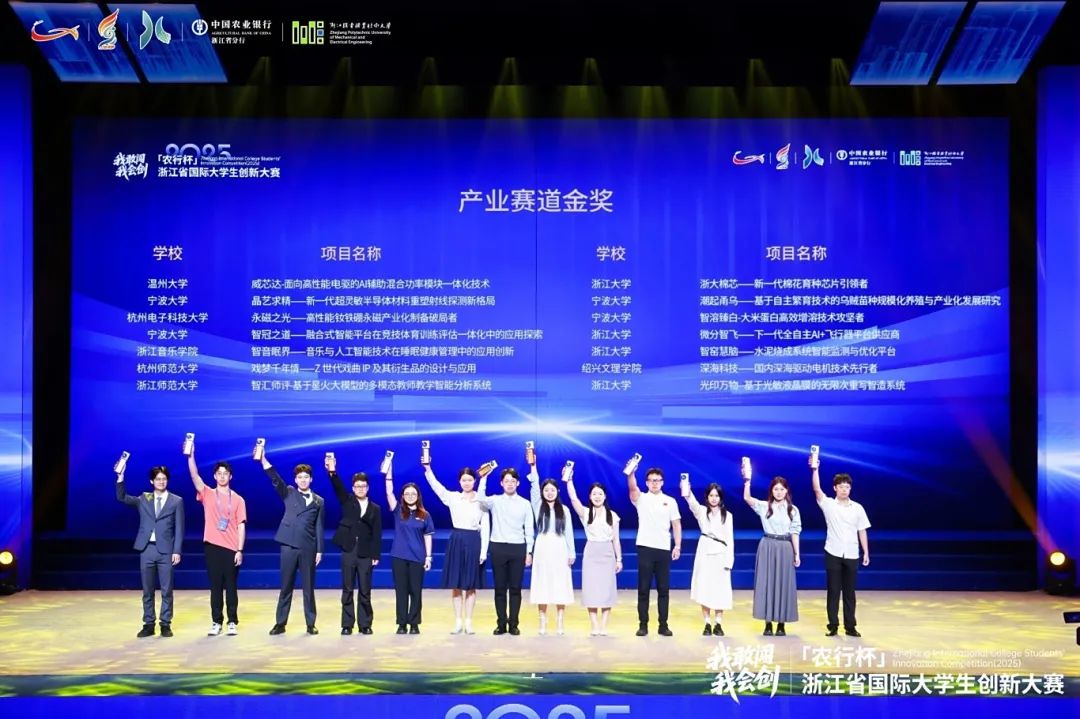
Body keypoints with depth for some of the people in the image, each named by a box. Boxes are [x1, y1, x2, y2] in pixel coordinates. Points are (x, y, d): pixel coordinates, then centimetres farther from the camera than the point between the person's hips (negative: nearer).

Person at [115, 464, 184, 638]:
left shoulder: (176, 501, 3)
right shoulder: (143, 498, 11)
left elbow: (179, 528, 0)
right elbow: (122, 498, 2)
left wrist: (177, 551, -7)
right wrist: (120, 478, -10)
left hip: (166, 550, -2)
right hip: (147, 549, 2)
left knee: (166, 590, 1)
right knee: (147, 590, 6)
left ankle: (165, 624, 9)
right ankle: (148, 624, 13)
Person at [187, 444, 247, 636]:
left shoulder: (238, 500, 5)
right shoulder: (207, 494, 6)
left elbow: (241, 526, 2)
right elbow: (194, 475, -9)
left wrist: (240, 550, -6)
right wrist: (191, 455, -22)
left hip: (231, 548, 0)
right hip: (212, 546, 0)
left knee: (231, 586, 3)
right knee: (215, 586, 5)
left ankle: (232, 622, 10)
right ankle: (216, 622, 11)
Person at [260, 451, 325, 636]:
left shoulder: (318, 501, 9)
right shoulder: (289, 494, 7)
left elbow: (319, 527, 8)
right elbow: (275, 479, -8)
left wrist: (319, 550, 3)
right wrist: (263, 460, -21)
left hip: (308, 547, 1)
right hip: (289, 545, -1)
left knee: (309, 587, 5)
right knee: (286, 586, 4)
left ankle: (311, 624, 12)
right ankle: (280, 623, 11)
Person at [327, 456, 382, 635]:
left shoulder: (375, 509, 6)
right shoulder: (347, 501, 7)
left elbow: (377, 534, 4)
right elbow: (338, 488, -11)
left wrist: (376, 555, -3)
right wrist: (332, 472, -29)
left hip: (365, 554, 0)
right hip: (348, 552, 0)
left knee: (365, 591, 3)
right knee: (347, 590, 4)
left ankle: (364, 624, 11)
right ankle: (347, 625, 9)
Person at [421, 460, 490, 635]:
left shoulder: (481, 501, 2)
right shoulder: (452, 497, 4)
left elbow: (485, 528, 2)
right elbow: (436, 486, -11)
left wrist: (483, 551, -4)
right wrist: (427, 469, -26)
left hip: (474, 542, -1)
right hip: (456, 541, 1)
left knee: (471, 585, 3)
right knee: (456, 584, 3)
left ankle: (468, 622, 10)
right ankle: (458, 621, 11)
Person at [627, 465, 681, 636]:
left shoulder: (670, 501, 9)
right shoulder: (641, 499, 3)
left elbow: (676, 525, 9)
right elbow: (632, 488, -19)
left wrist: (678, 546, 0)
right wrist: (631, 473, -39)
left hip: (664, 549, 2)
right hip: (645, 548, -1)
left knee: (664, 589, 4)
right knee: (643, 588, 2)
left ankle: (663, 625, 11)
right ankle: (643, 624, 8)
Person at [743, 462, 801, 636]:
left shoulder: (793, 509, 5)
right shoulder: (764, 506, 1)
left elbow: (794, 532, 5)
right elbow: (747, 498, -14)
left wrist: (797, 554, 2)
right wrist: (747, 479, -24)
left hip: (785, 548, 1)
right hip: (767, 546, 0)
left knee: (783, 583, 2)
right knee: (766, 582, 0)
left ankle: (781, 624, 10)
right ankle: (768, 623, 7)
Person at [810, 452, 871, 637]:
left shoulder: (858, 508, 5)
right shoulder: (828, 505, -1)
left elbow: (862, 531, 7)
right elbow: (817, 489, -16)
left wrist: (866, 553, 3)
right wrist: (815, 469, -29)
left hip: (852, 555, 2)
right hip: (833, 554, -2)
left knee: (849, 592, 6)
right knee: (833, 591, 2)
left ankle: (850, 627, 13)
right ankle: (833, 626, 8)